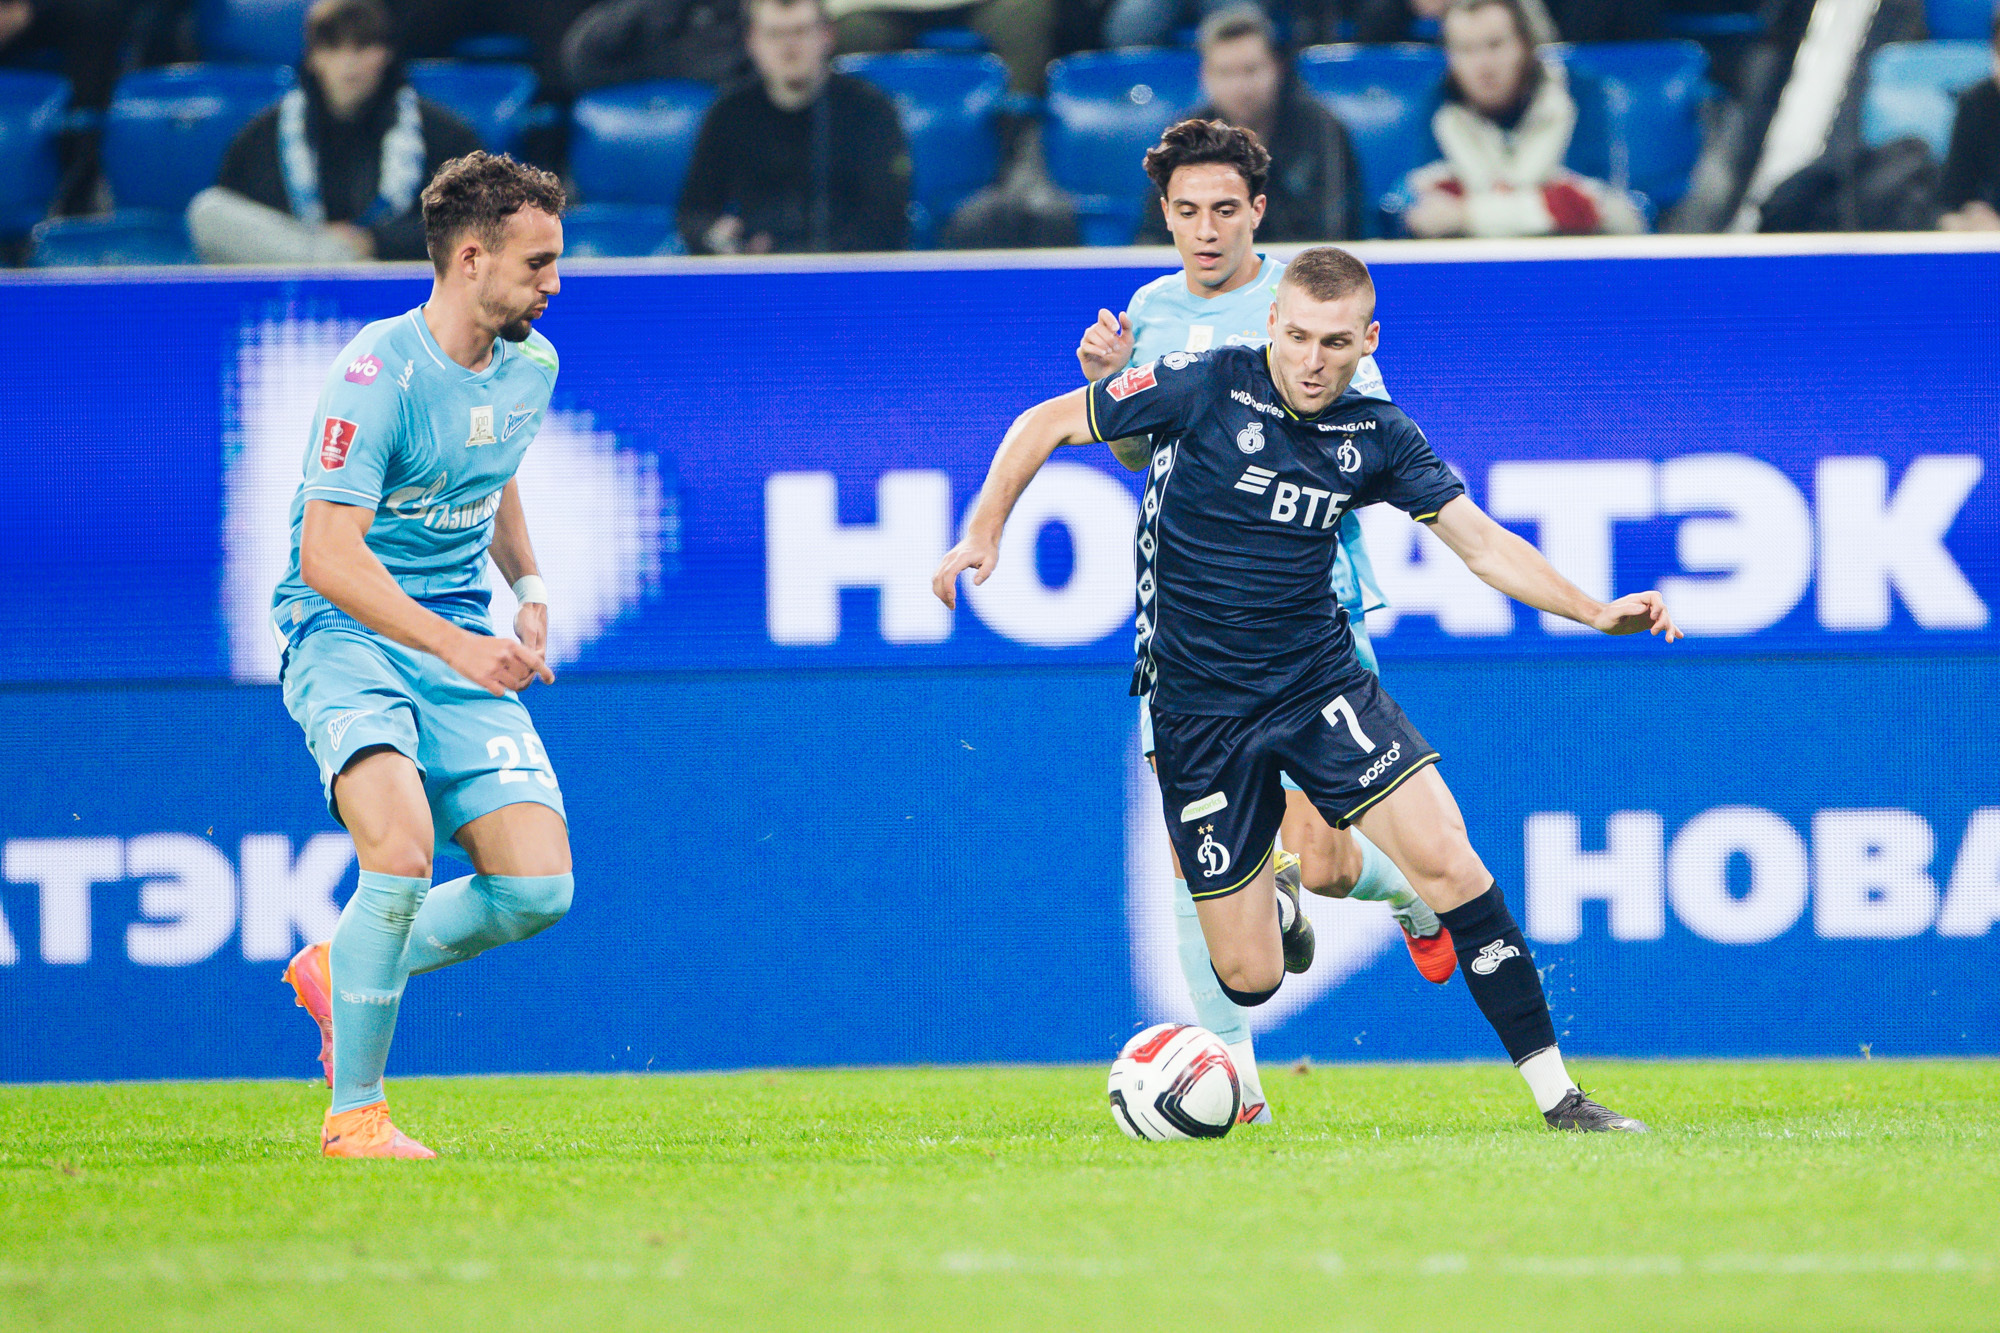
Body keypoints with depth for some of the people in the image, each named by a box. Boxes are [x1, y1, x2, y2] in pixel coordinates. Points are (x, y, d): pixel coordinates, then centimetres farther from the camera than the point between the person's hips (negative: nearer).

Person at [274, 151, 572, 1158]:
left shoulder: (530, 367, 7)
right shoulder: (380, 372, -18)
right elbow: (327, 556, -24)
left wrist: (529, 586, 11)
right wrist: (456, 646, -31)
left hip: (464, 646, 7)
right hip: (347, 634, -7)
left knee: (536, 889, -8)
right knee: (403, 852, -29)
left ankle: (342, 972, 19)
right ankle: (353, 1114, -13)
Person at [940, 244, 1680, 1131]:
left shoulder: (1377, 435, -1)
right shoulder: (1203, 387, -11)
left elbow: (1482, 544, 3)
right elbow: (1043, 426, -2)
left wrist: (1596, 612, -9)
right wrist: (982, 534, -12)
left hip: (1320, 681, 2)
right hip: (1198, 711, -2)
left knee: (1447, 859, -20)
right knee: (1248, 979, -3)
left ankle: (1554, 1090, -10)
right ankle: (1266, 896, 37)